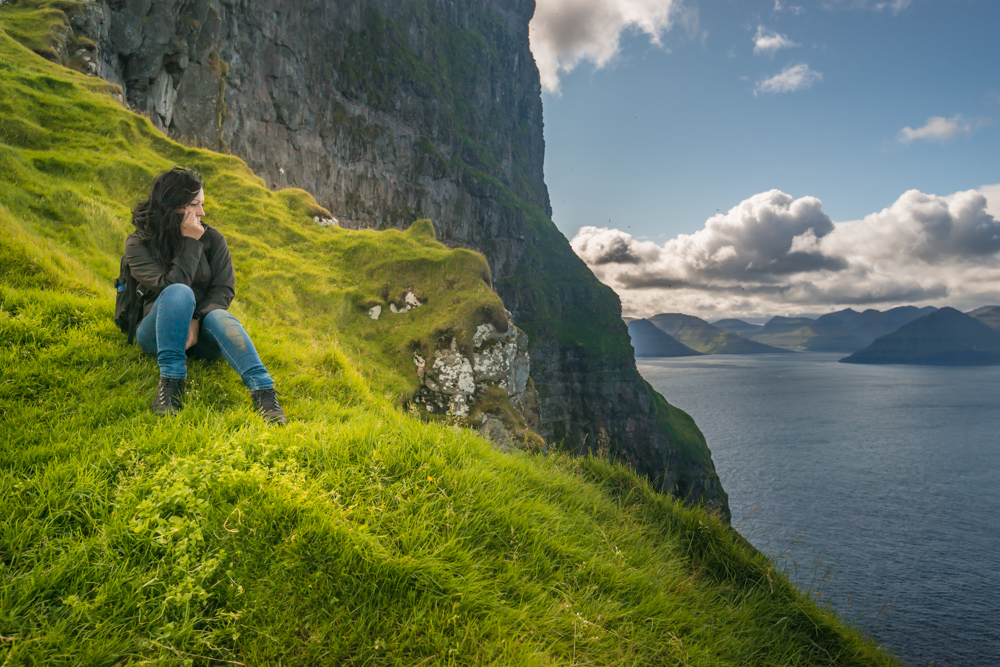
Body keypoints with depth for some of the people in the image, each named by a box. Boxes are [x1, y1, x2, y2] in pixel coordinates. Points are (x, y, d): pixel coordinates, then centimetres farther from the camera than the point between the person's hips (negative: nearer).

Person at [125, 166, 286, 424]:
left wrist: (195, 321, -21)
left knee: (219, 317, -35)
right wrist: (190, 243, -17)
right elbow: (169, 287, -18)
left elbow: (224, 289, -5)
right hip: (157, 333, -1)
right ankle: (170, 382, -37)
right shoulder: (138, 244, -3)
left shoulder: (212, 239, 3)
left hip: (201, 334, 1)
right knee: (179, 292, -32)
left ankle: (264, 393, -54)